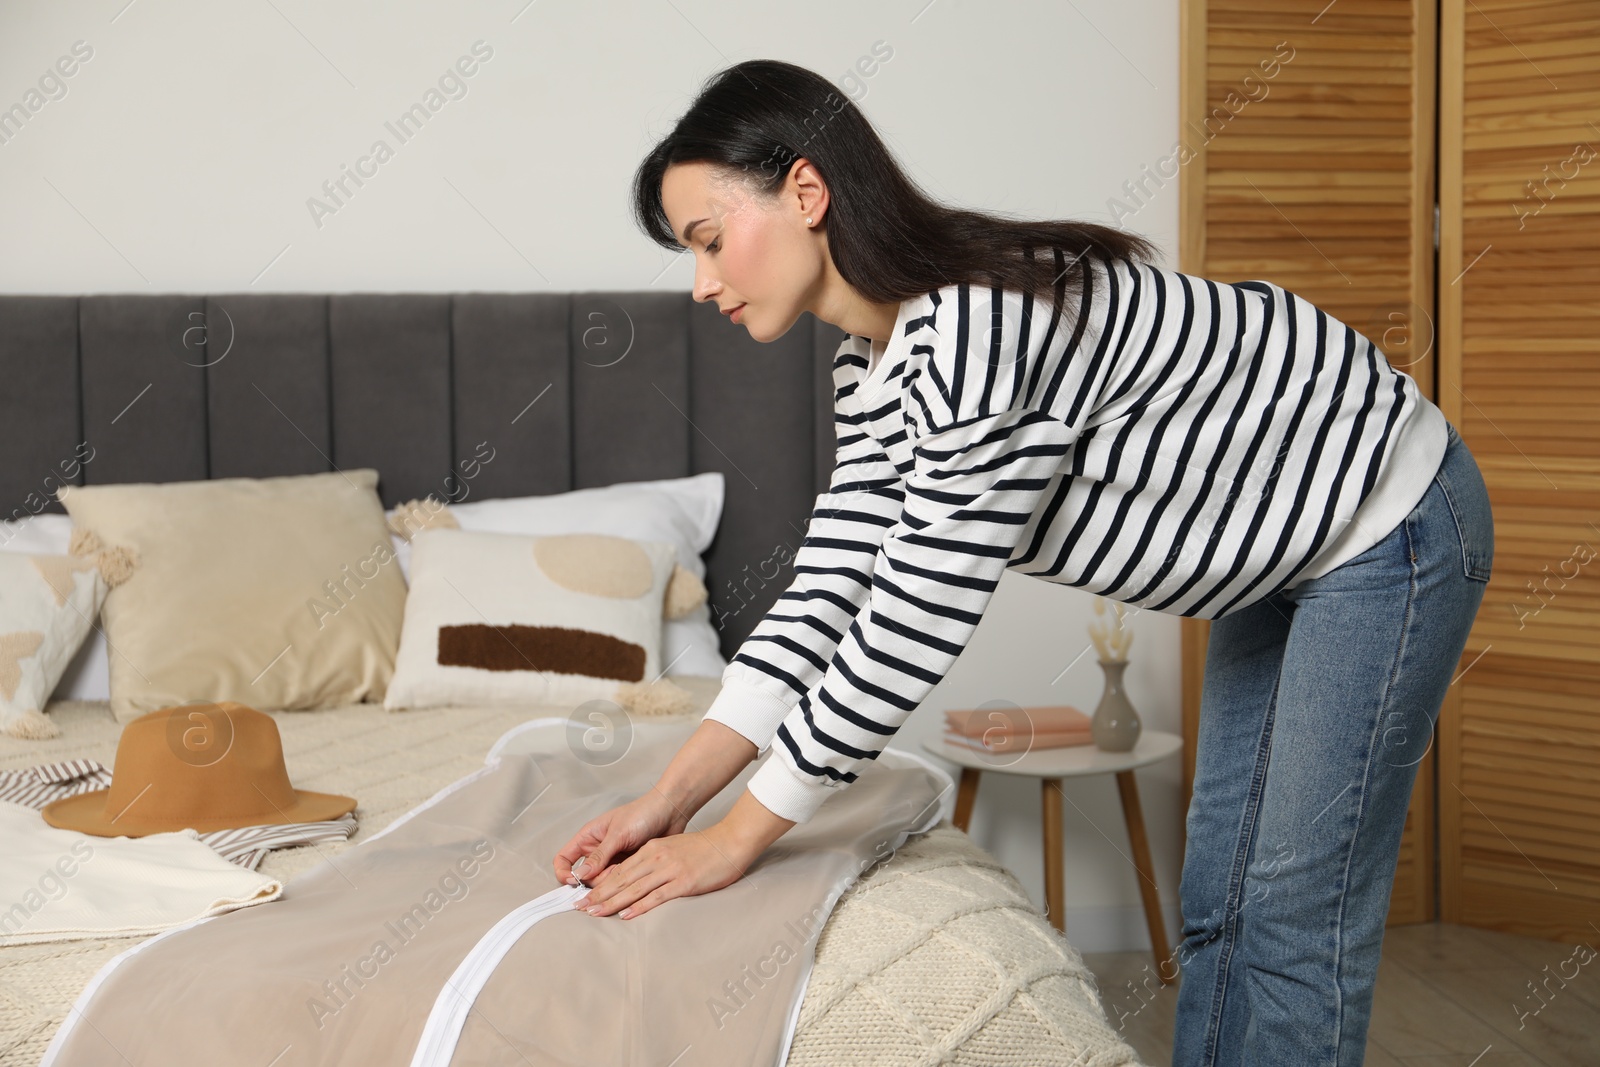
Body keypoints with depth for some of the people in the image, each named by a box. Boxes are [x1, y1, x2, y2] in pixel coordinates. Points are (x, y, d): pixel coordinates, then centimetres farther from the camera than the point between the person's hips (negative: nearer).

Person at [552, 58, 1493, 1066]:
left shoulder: (982, 324, -34)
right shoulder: (879, 367, -4)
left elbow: (915, 624, -32)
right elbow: (831, 587, -4)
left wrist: (737, 836, -24)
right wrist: (670, 800, -10)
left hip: (1387, 522, -9)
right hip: (1277, 551, 9)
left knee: (1298, 917, -4)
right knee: (1217, 903, 13)